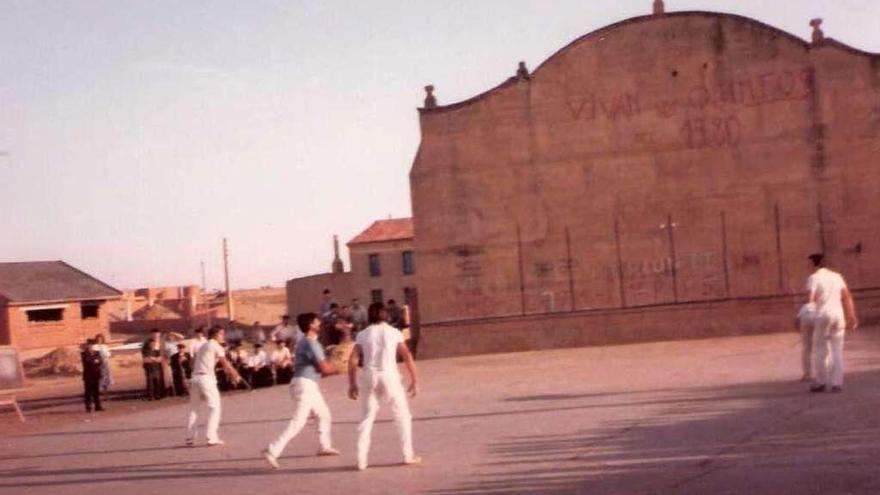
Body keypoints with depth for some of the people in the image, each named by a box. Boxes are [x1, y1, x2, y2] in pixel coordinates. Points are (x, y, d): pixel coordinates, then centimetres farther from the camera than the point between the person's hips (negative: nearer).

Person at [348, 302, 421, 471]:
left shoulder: (363, 334, 7)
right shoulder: (394, 332, 4)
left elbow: (353, 360, 0)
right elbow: (407, 357, -2)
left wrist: (352, 384, 4)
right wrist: (414, 380, 3)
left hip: (369, 376, 2)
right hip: (389, 375, -1)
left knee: (367, 417, 10)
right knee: (402, 415, 14)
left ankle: (361, 460, 3)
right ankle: (408, 455, 14)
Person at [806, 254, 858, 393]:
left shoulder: (813, 278, -2)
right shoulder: (837, 276, 15)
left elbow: (810, 300, -13)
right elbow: (848, 297, 13)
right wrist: (852, 317, 15)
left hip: (823, 315, -5)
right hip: (838, 315, 5)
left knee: (820, 350, 5)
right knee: (837, 351, 6)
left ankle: (821, 382, 9)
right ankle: (837, 383, 1)